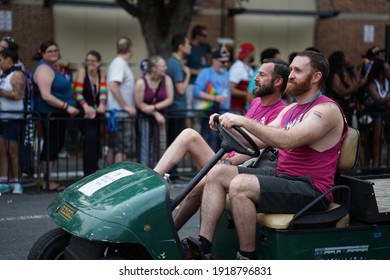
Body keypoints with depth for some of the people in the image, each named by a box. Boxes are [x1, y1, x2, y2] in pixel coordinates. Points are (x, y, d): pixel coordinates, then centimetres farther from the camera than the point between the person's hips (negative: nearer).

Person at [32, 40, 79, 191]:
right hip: (50, 115, -10)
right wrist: (66, 107, -24)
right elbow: (46, 96, -23)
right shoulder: (44, 69, -13)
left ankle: (48, 181, 18)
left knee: (56, 145, 12)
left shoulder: (52, 68, 19)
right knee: (52, 146, -6)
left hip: (58, 114, 10)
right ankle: (47, 182, 0)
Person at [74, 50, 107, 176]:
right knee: (91, 138, -20)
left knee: (96, 141, 8)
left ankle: (90, 173, 22)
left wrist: (102, 104, -26)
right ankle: (91, 174, -18)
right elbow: (78, 92, -16)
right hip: (84, 112, -5)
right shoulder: (82, 70, -7)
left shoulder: (101, 73, 6)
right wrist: (86, 106, -32)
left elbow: (103, 90, -6)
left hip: (96, 112, 5)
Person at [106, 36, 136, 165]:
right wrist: (126, 106, -22)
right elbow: (113, 86, -24)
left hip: (114, 112, 10)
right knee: (122, 149, -8)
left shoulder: (118, 63, 16)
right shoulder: (120, 64, -13)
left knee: (113, 147, 14)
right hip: (120, 113, -10)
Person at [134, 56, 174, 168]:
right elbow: (140, 104, -10)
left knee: (160, 145, 1)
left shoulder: (166, 80, -5)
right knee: (145, 145, -8)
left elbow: (169, 99, -5)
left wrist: (154, 107, -15)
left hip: (160, 116, 4)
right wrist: (155, 113, -12)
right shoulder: (141, 83, -15)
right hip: (144, 117, -3)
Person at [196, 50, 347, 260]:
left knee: (240, 185, -28)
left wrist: (244, 121, -26)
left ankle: (248, 257, -18)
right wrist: (229, 126, -1)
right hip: (282, 179, 9)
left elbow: (287, 140, -26)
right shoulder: (290, 110, 20)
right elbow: (259, 141, 15)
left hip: (311, 190, -9)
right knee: (217, 173, -1)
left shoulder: (326, 109, -11)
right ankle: (202, 248, -8)